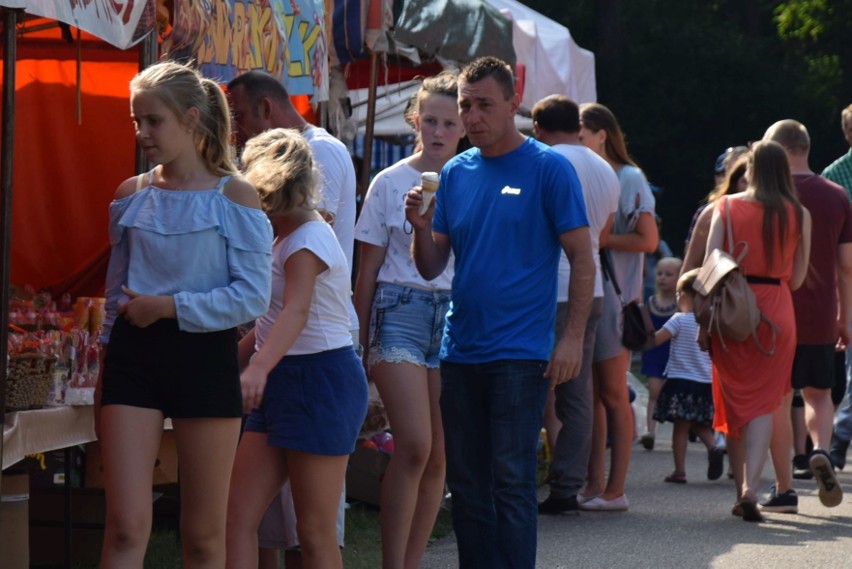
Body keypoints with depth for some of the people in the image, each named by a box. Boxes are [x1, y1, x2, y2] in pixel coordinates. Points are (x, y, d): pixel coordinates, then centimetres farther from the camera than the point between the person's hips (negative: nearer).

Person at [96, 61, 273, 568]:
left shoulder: (234, 195, -3)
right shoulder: (131, 194, 8)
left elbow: (253, 296, -9)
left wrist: (169, 306, -15)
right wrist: (107, 365, 17)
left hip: (205, 356, -2)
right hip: (134, 355, 2)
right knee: (126, 527, -8)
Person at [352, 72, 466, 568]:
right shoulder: (391, 183, 3)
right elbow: (369, 269, 7)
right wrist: (362, 338, 5)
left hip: (457, 313, 2)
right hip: (402, 309, -2)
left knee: (439, 456, 2)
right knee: (414, 446, -15)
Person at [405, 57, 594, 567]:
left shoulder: (549, 169, -4)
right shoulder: (456, 172, 11)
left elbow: (583, 261, -4)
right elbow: (431, 268, 11)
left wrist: (573, 337, -12)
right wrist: (421, 226, -9)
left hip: (520, 352, -5)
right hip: (460, 351, 6)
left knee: (512, 482, -6)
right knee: (467, 484, 8)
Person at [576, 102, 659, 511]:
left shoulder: (628, 179, -5)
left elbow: (648, 240, -13)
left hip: (614, 294, -7)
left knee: (612, 394, -4)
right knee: (589, 394, 5)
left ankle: (615, 489, 0)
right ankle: (594, 484, 8)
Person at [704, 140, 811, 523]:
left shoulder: (726, 207, -1)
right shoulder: (799, 215, -1)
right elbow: (797, 278, 2)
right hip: (776, 312, -1)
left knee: (734, 402, 13)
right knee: (763, 404, 1)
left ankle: (740, 493, 18)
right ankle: (750, 489, -17)